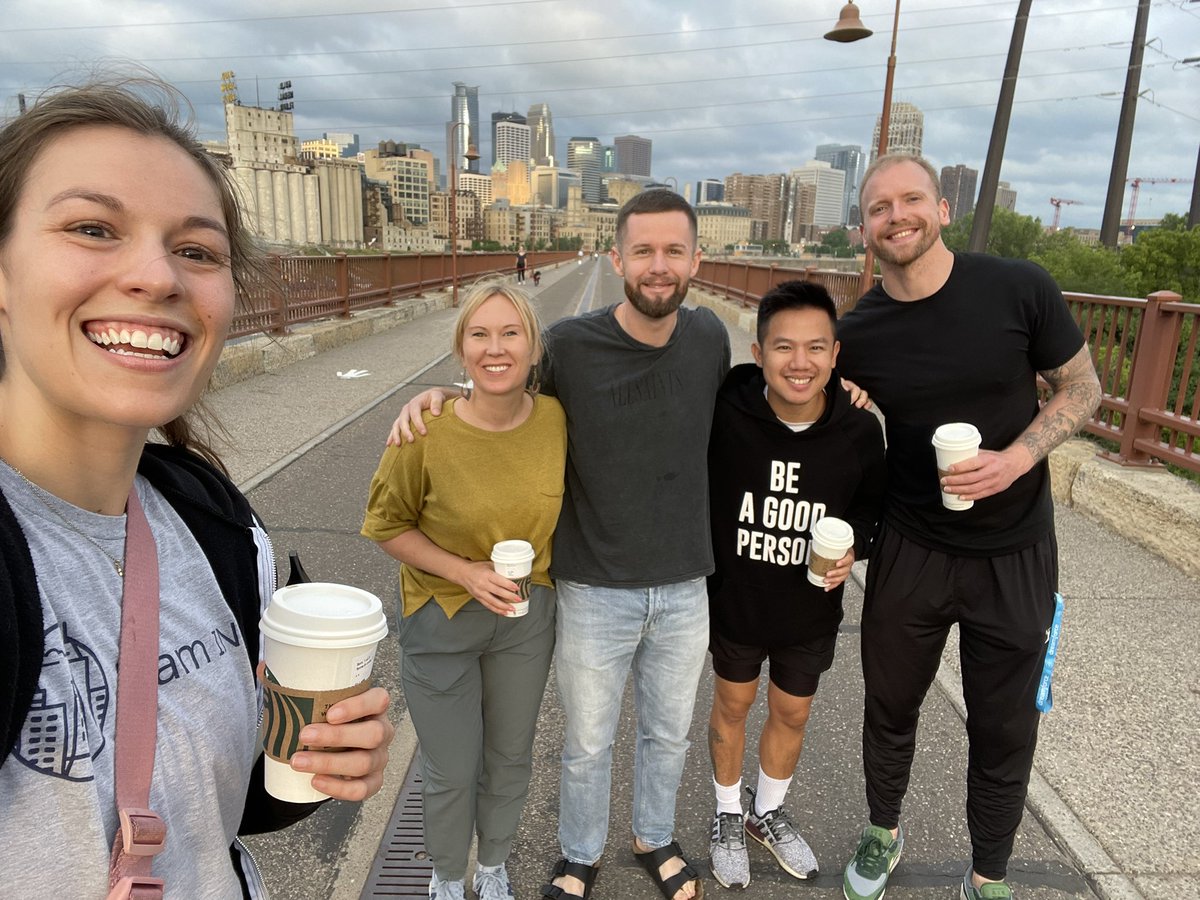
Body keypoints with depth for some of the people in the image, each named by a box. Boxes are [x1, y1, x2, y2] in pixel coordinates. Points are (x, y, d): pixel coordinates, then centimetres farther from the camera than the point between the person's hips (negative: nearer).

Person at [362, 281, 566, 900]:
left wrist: (536, 566, -2)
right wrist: (464, 572, -21)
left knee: (509, 758, 22)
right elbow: (386, 524, -10)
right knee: (450, 772, 14)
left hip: (527, 616, 3)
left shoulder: (556, 418, -14)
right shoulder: (425, 434, -24)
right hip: (441, 619, -3)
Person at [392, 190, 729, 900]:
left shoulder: (710, 337, -6)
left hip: (685, 588, 3)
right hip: (595, 592, -3)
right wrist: (434, 396, -20)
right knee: (588, 745, 18)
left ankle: (655, 837, 53)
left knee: (669, 735, 24)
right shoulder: (570, 345, -16)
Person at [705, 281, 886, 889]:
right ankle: (727, 816, 46)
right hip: (734, 602, -2)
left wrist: (854, 546, -18)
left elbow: (870, 502, 1)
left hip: (811, 610, 2)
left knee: (792, 714, 21)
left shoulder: (860, 431, -17)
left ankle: (769, 812, 50)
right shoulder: (725, 413, -25)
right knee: (732, 705, 20)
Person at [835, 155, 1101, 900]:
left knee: (1004, 728, 14)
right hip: (909, 551, 2)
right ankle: (884, 832, 46)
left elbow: (1082, 387, -3)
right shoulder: (858, 333, -8)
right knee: (891, 706, 18)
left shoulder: (1020, 288, -14)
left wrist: (1018, 457, -20)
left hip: (1015, 554, -1)